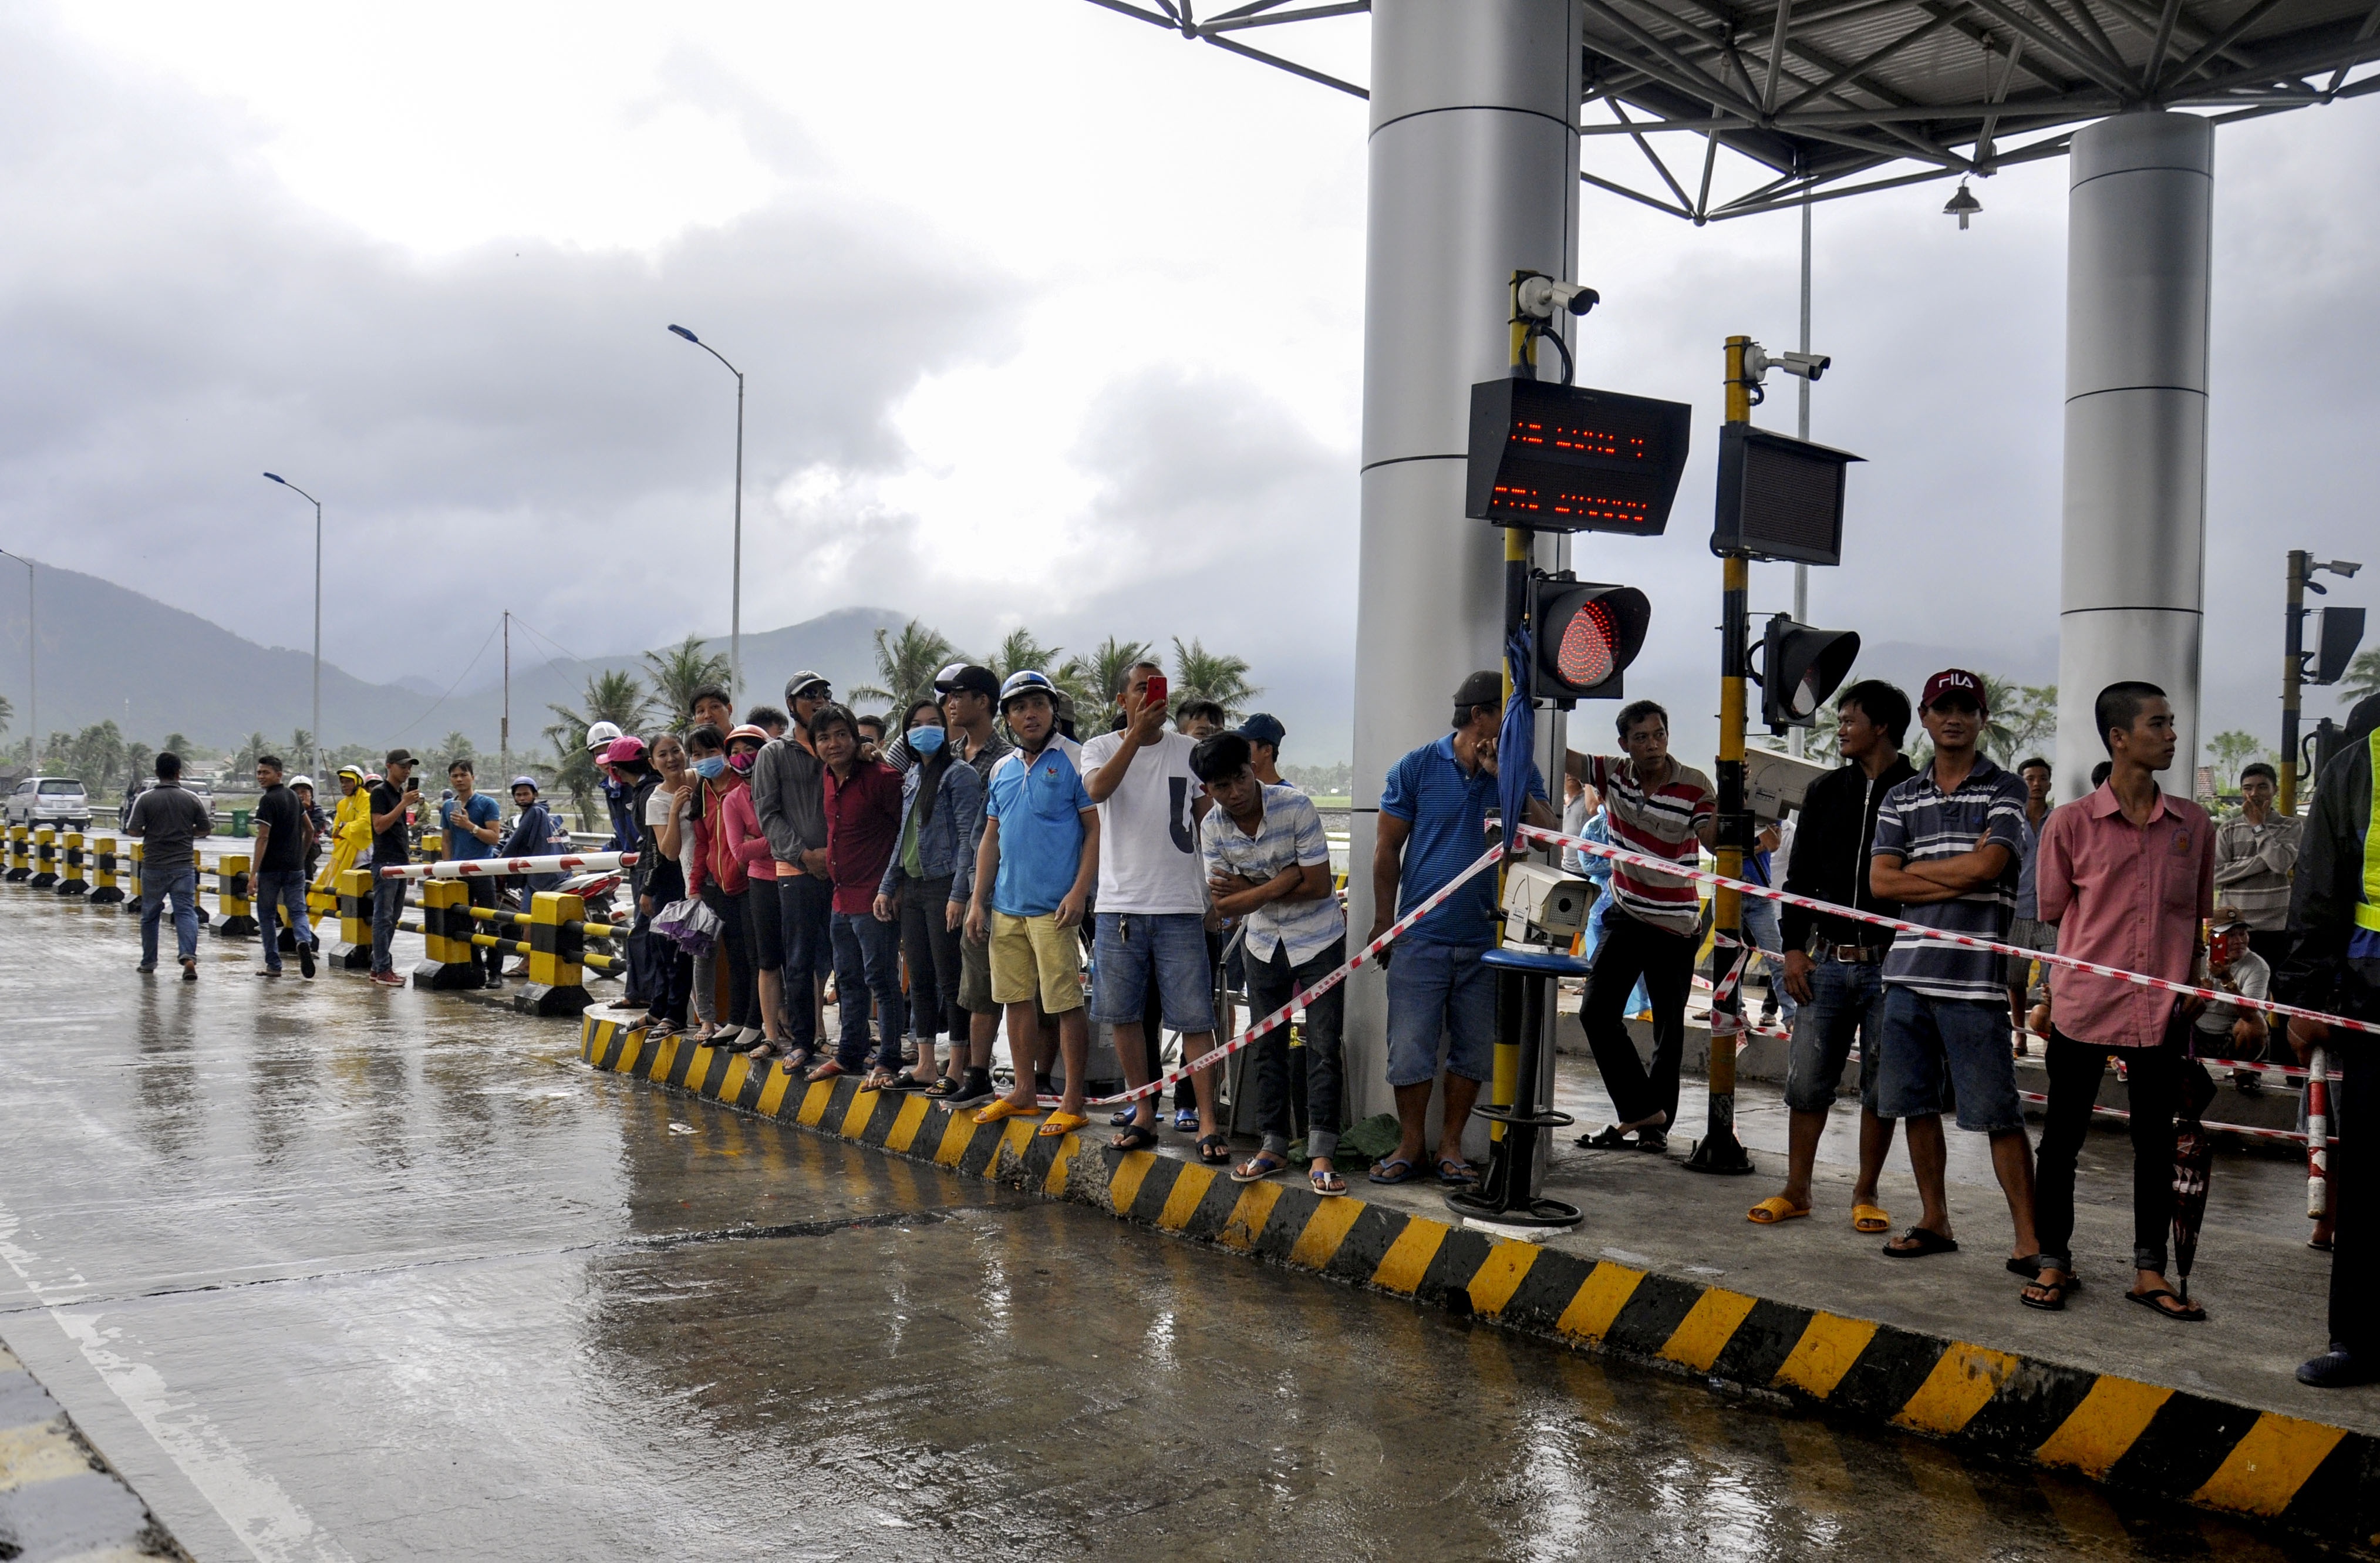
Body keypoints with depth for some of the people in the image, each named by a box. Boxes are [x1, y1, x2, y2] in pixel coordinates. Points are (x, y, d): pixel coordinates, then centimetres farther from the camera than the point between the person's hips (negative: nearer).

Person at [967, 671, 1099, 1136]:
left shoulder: (1074, 761, -5)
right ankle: (1024, 1093, 23)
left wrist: (1078, 893, -16)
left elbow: (1096, 830, -8)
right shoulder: (1002, 769, 14)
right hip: (1006, 906, 7)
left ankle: (1073, 1102, 4)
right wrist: (978, 901, 12)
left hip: (1053, 907, -6)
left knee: (1065, 1004, -3)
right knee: (1017, 999, 12)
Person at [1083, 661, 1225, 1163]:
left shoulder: (1189, 751, 7)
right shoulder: (1101, 748, 6)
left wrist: (1215, 894, 10)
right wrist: (1135, 735, -21)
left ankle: (1208, 1122, -1)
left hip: (1180, 907, -1)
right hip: (1118, 905, 1)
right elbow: (1098, 789, -16)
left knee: (1194, 1018, -4)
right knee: (1124, 1015, 7)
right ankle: (1143, 1114, 19)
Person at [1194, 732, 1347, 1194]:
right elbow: (1224, 906, -10)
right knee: (1268, 1046, 9)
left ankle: (1321, 1153, -8)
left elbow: (1319, 885, -21)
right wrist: (1284, 880, -23)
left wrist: (1252, 890, -18)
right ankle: (1274, 1145, 19)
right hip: (1264, 943, 4)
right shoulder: (1213, 827, -9)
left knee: (1323, 1045, -9)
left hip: (1318, 939, -4)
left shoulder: (1295, 806, -21)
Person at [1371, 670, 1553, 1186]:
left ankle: (1450, 1146, 21)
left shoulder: (1518, 768, 7)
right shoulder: (1416, 768, 0)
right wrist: (1384, 922, 2)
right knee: (1410, 1047, -1)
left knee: (1474, 1050, 8)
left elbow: (1546, 830, -7)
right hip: (1422, 935, -2)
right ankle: (1410, 1146, 14)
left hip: (1487, 936, 2)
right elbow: (1388, 848, 4)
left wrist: (1503, 776, -13)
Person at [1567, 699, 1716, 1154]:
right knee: (1596, 1010, -7)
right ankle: (1642, 1108, -2)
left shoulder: (1695, 785, -11)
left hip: (1676, 925, -3)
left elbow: (1718, 841, -17)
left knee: (1668, 1027, 6)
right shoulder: (1612, 773, -2)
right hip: (1625, 915, 3)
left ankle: (1656, 1122, 17)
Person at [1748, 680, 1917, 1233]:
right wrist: (1793, 947, 5)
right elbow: (1801, 874, 14)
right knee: (1807, 1080, 4)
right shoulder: (1825, 792, 12)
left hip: (1890, 964, -3)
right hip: (1827, 961, 4)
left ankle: (1865, 1194, 18)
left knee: (1882, 1087, 5)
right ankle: (1796, 1190, 14)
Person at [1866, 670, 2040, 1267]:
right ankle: (1935, 1223, 22)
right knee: (1917, 1104, 10)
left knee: (1997, 1113, -5)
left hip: (1974, 976, -5)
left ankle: (2028, 1238, 2)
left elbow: (1988, 867, -12)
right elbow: (1880, 881, 3)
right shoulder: (1901, 798, 15)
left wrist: (1914, 869, 0)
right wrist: (1960, 873, -7)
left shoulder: (2005, 790, 3)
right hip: (1909, 971, 5)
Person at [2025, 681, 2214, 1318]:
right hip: (2084, 1003, -3)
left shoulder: (2193, 825, 6)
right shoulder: (2071, 823, -3)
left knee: (2156, 1140, 10)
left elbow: (2197, 914, 15)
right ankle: (2055, 1261, 18)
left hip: (2162, 1010, 3)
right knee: (2062, 1135, 5)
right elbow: (2054, 911, 5)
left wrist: (2194, 981, 5)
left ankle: (2150, 1270, 20)